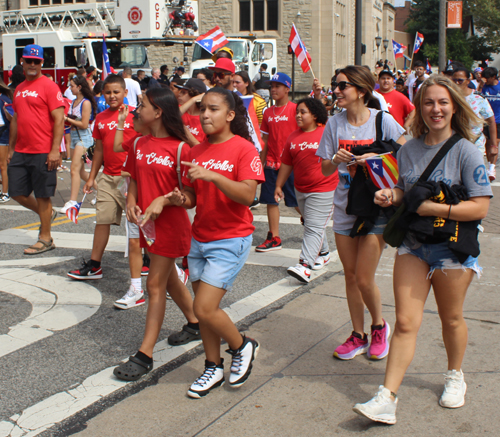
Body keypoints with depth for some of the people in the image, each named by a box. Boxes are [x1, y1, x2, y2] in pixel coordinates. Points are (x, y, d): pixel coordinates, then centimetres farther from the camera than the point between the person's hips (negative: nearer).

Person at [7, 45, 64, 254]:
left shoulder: (49, 86, -8)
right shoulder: (19, 89, 15)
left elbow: (59, 119, -13)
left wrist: (55, 150, -19)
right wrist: (11, 148, 19)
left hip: (43, 153, -7)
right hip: (21, 151, 7)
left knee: (42, 196, 1)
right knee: (17, 193, 10)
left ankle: (45, 239, 13)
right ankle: (46, 213, 34)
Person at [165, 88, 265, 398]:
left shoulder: (243, 149, -10)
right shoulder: (196, 152, 9)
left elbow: (248, 195, -21)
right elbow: (192, 196, 14)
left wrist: (213, 176, -29)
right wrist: (181, 198, -8)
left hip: (231, 239, -6)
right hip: (199, 238, 7)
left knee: (205, 308, -12)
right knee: (204, 308, 11)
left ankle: (243, 347, 15)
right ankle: (214, 368, 27)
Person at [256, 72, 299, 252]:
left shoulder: (295, 109, -5)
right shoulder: (268, 112, 10)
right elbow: (265, 139, 14)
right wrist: (261, 161, 13)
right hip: (271, 163, 5)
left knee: (297, 201, 1)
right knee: (271, 200, 5)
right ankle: (274, 238, 14)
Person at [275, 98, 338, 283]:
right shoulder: (293, 137, 8)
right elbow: (286, 163, 14)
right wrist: (278, 186, 14)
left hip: (323, 189, -6)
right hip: (300, 189, 6)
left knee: (314, 227, -10)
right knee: (313, 225, 19)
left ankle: (305, 265, -16)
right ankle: (323, 253, 39)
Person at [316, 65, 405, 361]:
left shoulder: (383, 120, -8)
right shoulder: (335, 123, 3)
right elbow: (325, 170, 6)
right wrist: (336, 159, -15)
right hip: (345, 207, 4)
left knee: (364, 279, -5)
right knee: (350, 276, 10)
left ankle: (380, 327, 23)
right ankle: (358, 336, 25)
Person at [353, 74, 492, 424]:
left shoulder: (466, 151, -11)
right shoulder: (409, 149, 5)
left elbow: (480, 208, -16)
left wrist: (434, 209, -21)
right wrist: (391, 196, -3)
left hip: (453, 247, -3)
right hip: (412, 244, 3)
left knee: (451, 319, 15)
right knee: (405, 322, -2)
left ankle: (455, 376, 40)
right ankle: (387, 398, -2)